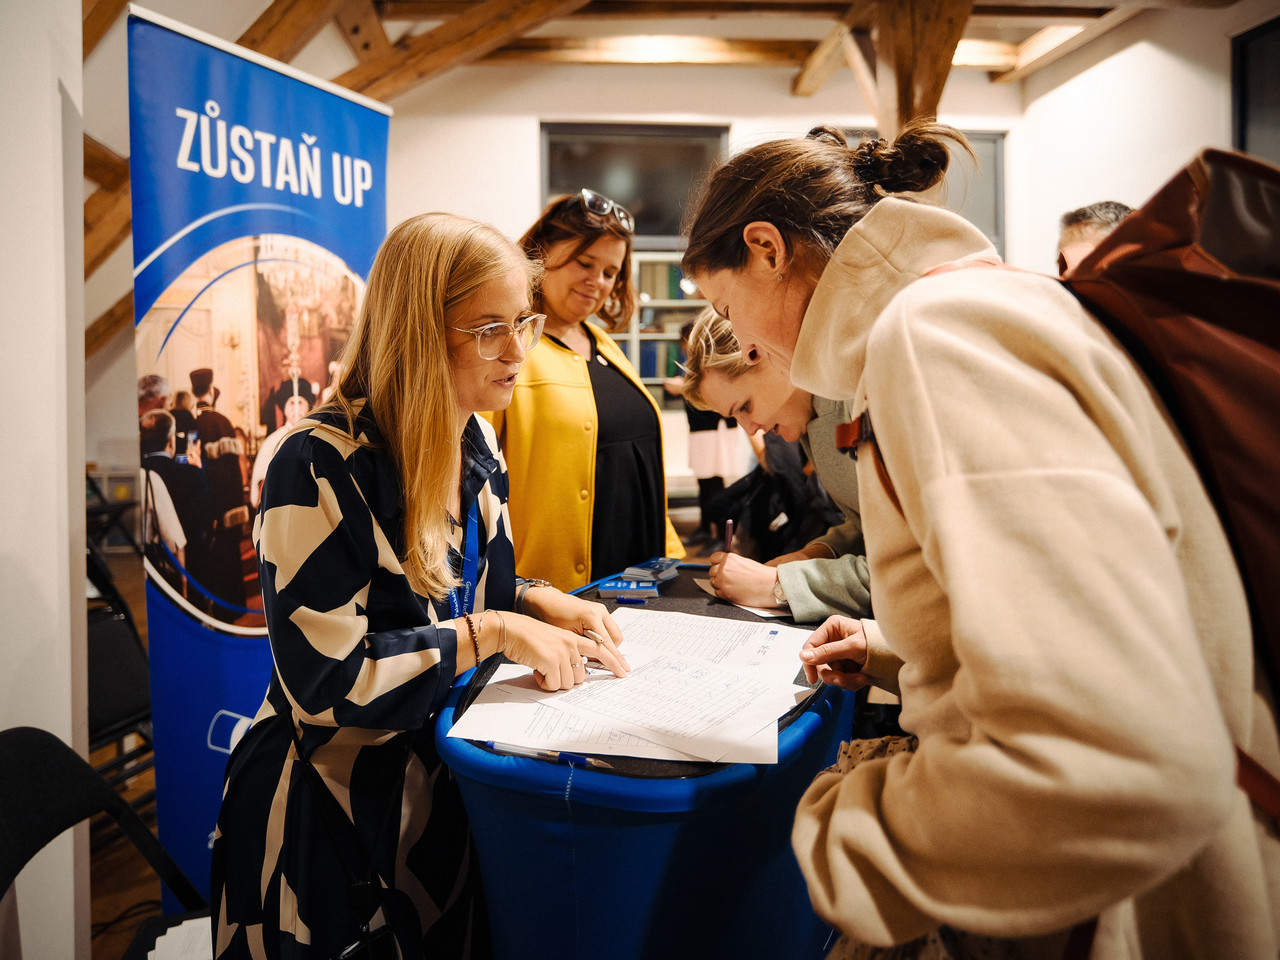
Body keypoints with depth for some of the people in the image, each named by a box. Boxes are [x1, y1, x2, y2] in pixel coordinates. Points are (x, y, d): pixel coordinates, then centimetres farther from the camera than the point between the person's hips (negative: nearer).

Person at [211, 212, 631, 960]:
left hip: (448, 783, 7)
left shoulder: (477, 442, 0)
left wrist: (535, 603, -7)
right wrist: (492, 633, -26)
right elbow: (325, 681, -26)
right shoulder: (321, 467, -24)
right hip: (332, 818, -6)